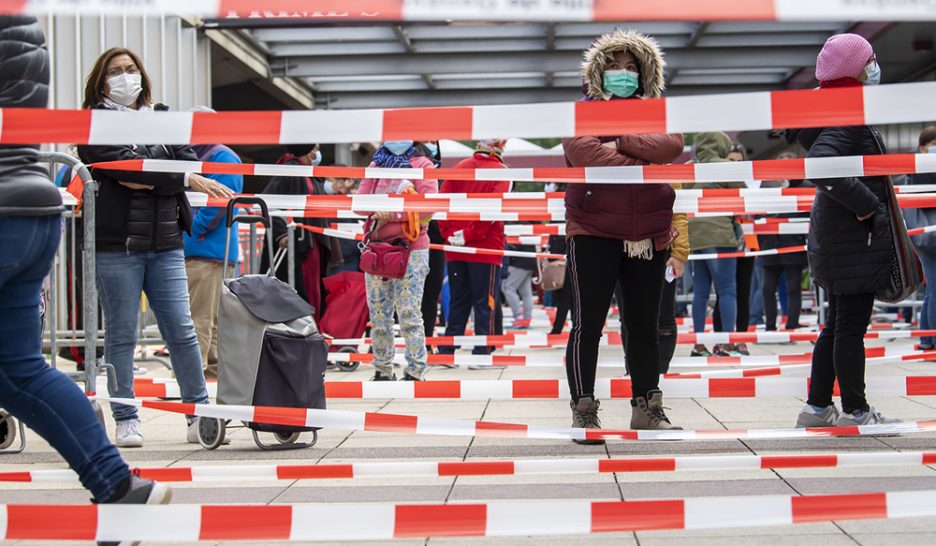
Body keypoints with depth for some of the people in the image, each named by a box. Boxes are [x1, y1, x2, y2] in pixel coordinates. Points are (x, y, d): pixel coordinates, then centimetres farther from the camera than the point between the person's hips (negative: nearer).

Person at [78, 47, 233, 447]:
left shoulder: (164, 118, 17)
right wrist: (187, 179, -13)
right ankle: (126, 421, 8)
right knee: (121, 335, 1)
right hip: (115, 241, -3)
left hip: (166, 241, 3)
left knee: (181, 329, 1)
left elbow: (188, 161, 5)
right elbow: (123, 164, -12)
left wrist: (148, 181, -12)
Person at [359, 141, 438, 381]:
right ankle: (382, 371, 15)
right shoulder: (375, 166, 16)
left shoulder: (421, 165, 3)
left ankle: (415, 372, -5)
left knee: (409, 313, -8)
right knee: (378, 314, 7)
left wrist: (394, 213, -17)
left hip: (411, 249, -4)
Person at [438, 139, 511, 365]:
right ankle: (481, 354, 2)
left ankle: (446, 352, 12)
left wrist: (449, 233, -3)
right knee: (486, 302, 2)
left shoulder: (459, 167, 8)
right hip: (486, 248, -4)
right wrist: (470, 235, -13)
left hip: (455, 249, 4)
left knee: (458, 301, 12)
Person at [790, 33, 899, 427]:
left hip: (836, 236, 10)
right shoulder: (849, 119, -18)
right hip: (857, 237, -10)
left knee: (838, 324, 15)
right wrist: (865, 203, -24)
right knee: (852, 325, -2)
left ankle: (817, 408, 20)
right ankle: (855, 412, 5)